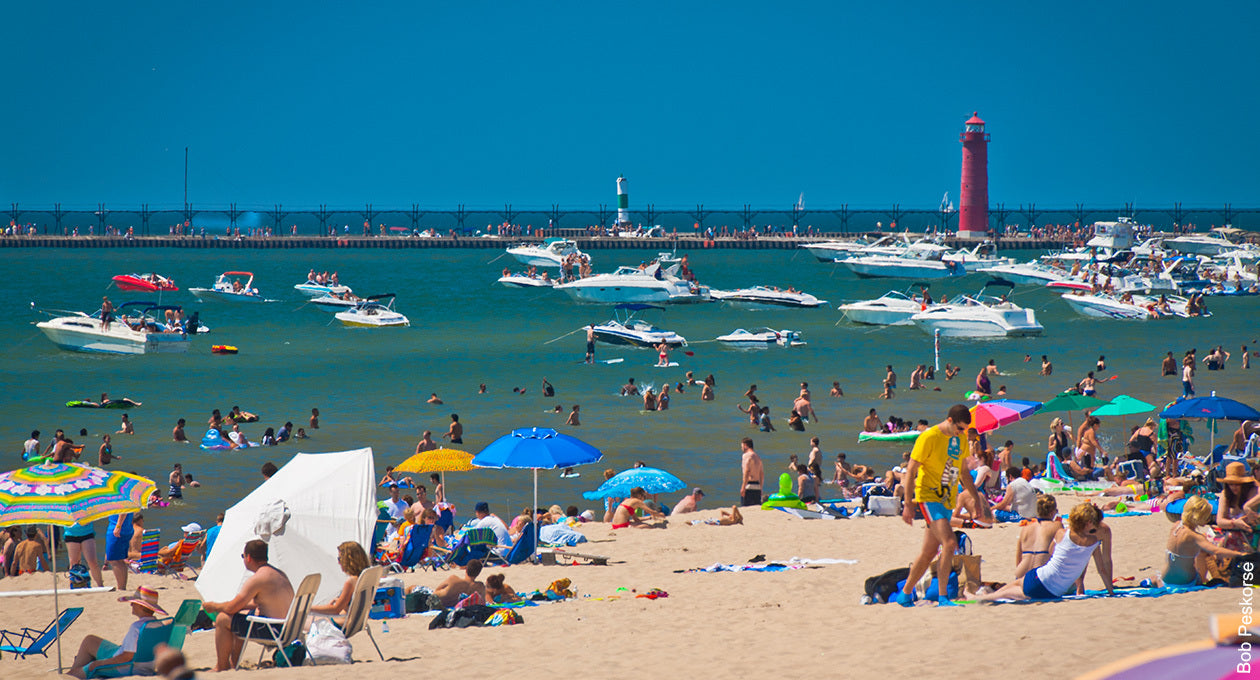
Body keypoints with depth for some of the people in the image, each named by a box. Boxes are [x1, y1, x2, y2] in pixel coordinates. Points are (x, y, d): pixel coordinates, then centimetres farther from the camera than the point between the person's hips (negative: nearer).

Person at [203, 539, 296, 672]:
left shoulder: (257, 579, -17)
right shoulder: (279, 574, 13)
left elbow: (231, 608, -11)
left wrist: (213, 606, 9)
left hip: (272, 630, -10)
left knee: (222, 619, -2)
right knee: (241, 614, 29)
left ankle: (222, 666, 9)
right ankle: (234, 662, 34)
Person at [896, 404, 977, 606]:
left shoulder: (960, 440, 11)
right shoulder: (929, 438, -13)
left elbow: (964, 472, 25)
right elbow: (911, 471, -12)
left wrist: (976, 497, 22)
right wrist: (908, 504, -16)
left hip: (947, 501, 8)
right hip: (928, 497, -8)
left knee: (929, 552, 10)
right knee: (949, 543, -21)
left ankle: (905, 595, 23)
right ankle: (943, 597, -18)